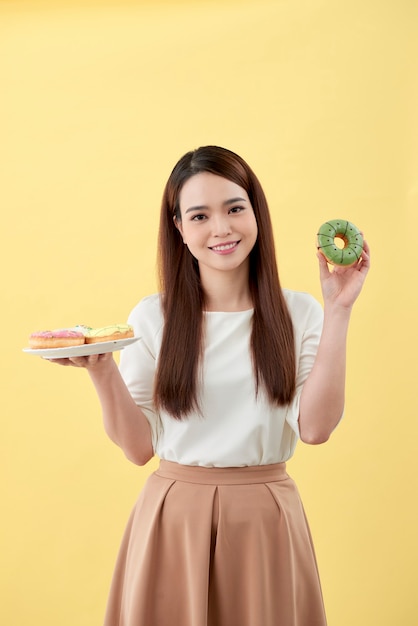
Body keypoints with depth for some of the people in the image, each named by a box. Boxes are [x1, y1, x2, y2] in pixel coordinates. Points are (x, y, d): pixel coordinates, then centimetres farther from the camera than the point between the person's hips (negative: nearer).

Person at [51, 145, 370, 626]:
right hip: (174, 518, 0)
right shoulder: (153, 317, -2)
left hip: (266, 520, 1)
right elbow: (139, 447, -2)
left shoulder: (298, 313, -1)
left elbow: (315, 427, -13)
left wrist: (338, 312, -12)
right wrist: (101, 372, -17)